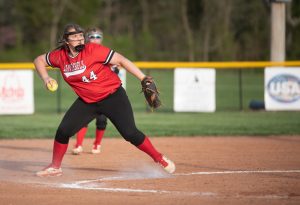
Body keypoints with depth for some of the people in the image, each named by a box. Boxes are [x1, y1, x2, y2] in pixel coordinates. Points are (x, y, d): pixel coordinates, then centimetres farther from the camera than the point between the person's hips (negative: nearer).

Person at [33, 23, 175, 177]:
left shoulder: (92, 50, -20)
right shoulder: (60, 56, -5)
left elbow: (121, 60, -20)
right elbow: (39, 60, 12)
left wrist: (144, 79, -24)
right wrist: (46, 79, -7)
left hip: (113, 97, -5)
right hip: (86, 102, 5)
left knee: (130, 134, -10)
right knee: (63, 130, -4)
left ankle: (160, 159, 7)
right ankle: (55, 167, 14)